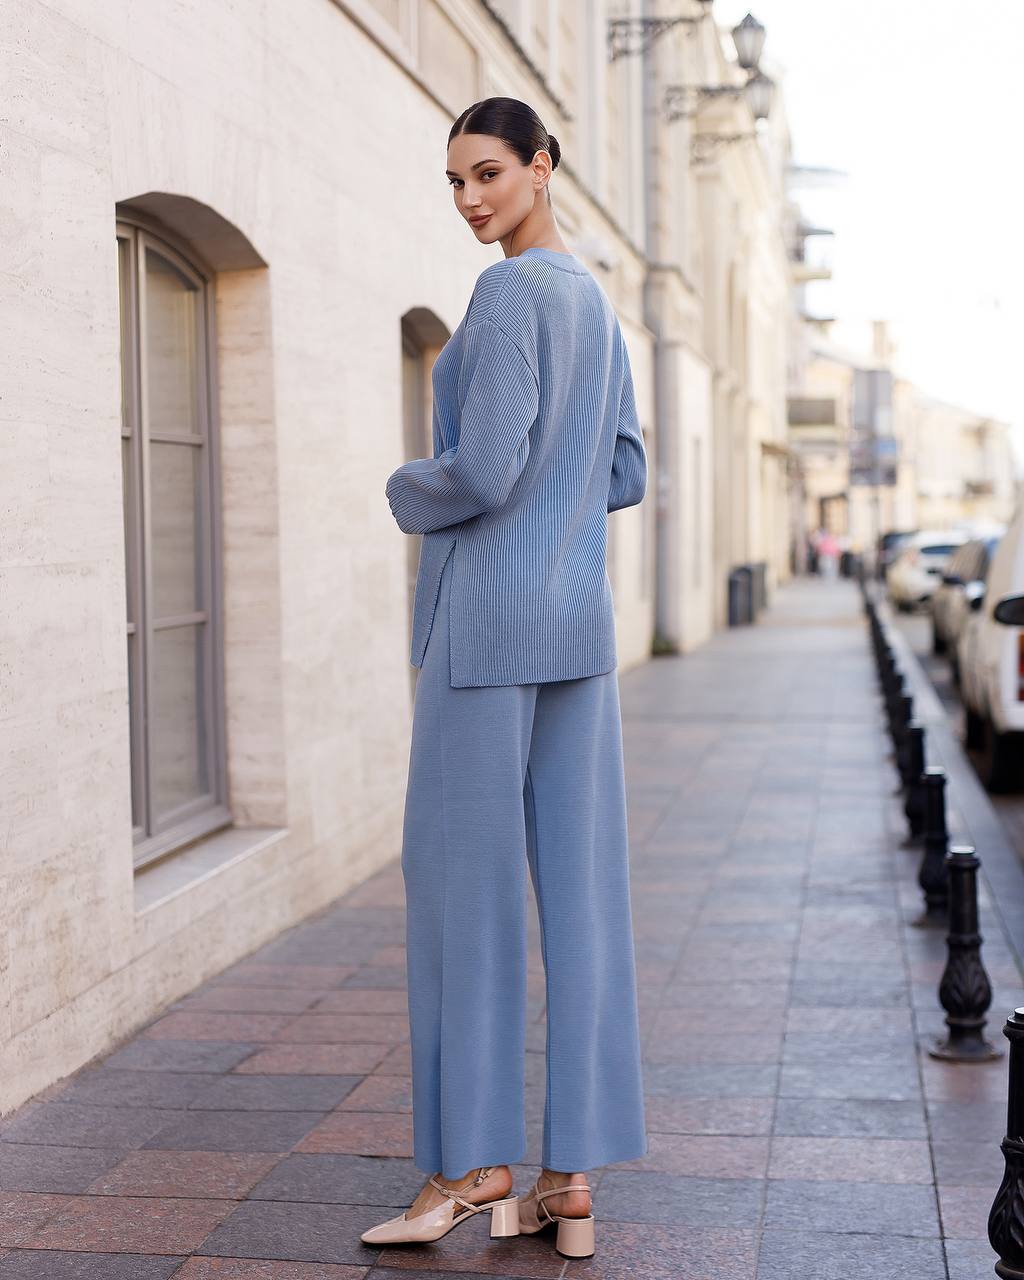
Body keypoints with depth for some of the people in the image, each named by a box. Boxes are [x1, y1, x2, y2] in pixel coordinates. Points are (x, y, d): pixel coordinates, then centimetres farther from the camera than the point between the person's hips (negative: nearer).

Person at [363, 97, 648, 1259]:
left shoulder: (509, 292, -11)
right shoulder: (596, 303, 17)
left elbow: (483, 469, -20)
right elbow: (622, 477, 20)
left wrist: (407, 492, 0)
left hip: (487, 619, -9)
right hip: (579, 618, 9)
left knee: (461, 886, 0)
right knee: (576, 891, 5)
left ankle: (473, 1162, 7)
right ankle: (571, 1180, 10)